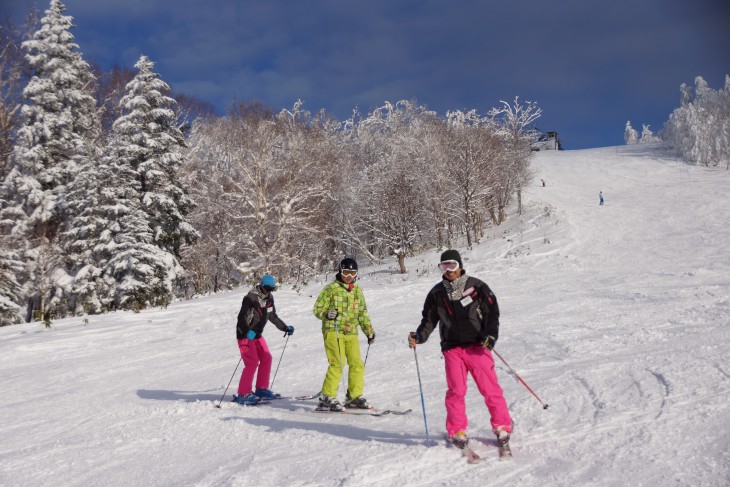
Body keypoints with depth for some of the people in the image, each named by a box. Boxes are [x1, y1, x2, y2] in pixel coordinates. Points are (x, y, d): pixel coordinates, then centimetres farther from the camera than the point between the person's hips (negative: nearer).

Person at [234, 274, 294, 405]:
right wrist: (248, 331, -40)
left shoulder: (269, 298, 5)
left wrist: (285, 328, 12)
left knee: (266, 358, 5)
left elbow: (273, 316, 17)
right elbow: (242, 317, -25)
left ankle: (261, 389, 17)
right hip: (245, 334, -8)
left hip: (257, 334, 8)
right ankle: (243, 394, -8)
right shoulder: (251, 298, -19)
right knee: (252, 362, -14)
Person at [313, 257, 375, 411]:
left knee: (357, 364, 2)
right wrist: (327, 314, -22)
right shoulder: (331, 288, -1)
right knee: (337, 364, -15)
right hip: (333, 331, -6)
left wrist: (369, 331, 20)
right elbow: (318, 309, -1)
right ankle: (327, 398, -8)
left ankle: (355, 396, 16)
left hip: (351, 333, 6)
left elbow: (363, 313, 24)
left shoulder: (357, 290, 17)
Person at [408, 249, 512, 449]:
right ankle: (457, 431, 9)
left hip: (477, 346, -2)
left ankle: (502, 426, 14)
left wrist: (491, 335, -11)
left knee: (490, 388, -2)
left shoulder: (476, 286, 1)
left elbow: (492, 312, 2)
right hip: (452, 348, 2)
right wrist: (419, 336, -4)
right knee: (456, 390, -4)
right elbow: (429, 319, 13)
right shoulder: (437, 293, 9)